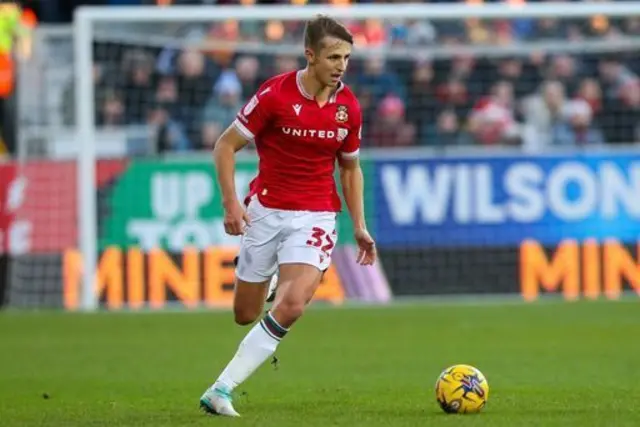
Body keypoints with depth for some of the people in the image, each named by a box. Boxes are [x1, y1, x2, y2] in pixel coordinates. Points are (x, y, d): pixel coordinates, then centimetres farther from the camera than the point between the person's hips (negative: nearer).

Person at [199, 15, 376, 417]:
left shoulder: (349, 107, -2)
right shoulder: (275, 94, -13)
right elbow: (226, 146, -6)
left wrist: (360, 226, 8)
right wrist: (231, 202, -18)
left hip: (316, 216, 1)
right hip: (266, 212, -1)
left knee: (293, 305, -21)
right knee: (245, 315, 8)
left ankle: (222, 390, -14)